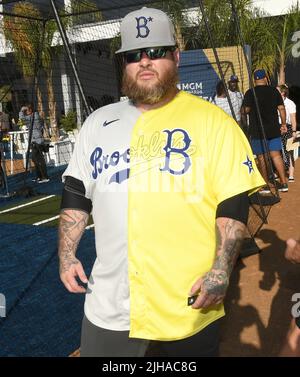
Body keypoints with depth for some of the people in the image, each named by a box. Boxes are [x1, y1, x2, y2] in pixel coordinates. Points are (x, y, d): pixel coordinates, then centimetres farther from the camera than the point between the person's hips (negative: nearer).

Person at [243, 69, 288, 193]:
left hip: (258, 131, -3)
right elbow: (281, 108, 5)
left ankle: (265, 185, 6)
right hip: (274, 129, 4)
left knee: (262, 157, 2)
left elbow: (246, 110, -7)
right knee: (276, 155, 7)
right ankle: (284, 183, 5)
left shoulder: (250, 93, -7)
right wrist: (283, 124, 14)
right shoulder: (274, 91, 5)